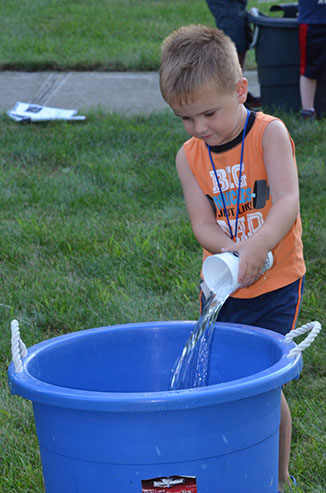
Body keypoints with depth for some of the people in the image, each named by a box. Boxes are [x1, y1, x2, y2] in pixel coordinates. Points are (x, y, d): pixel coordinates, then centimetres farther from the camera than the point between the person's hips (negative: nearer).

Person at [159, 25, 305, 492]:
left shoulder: (270, 134, -13)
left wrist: (256, 248, -40)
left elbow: (287, 203, -24)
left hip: (275, 282, -4)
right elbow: (203, 224, -8)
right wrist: (233, 250, -29)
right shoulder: (189, 157, -2)